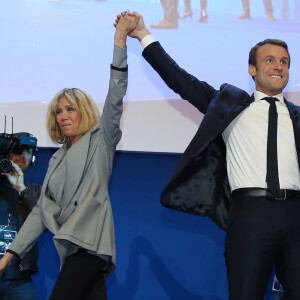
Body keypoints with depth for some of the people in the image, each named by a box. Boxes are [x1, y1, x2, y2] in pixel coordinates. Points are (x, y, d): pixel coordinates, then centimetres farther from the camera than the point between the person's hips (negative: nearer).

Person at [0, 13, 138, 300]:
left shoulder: (100, 141, 8)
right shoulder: (58, 159, 25)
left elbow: (115, 96, -5)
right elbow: (42, 208, 22)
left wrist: (120, 38, -13)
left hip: (89, 243, -6)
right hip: (72, 246, 6)